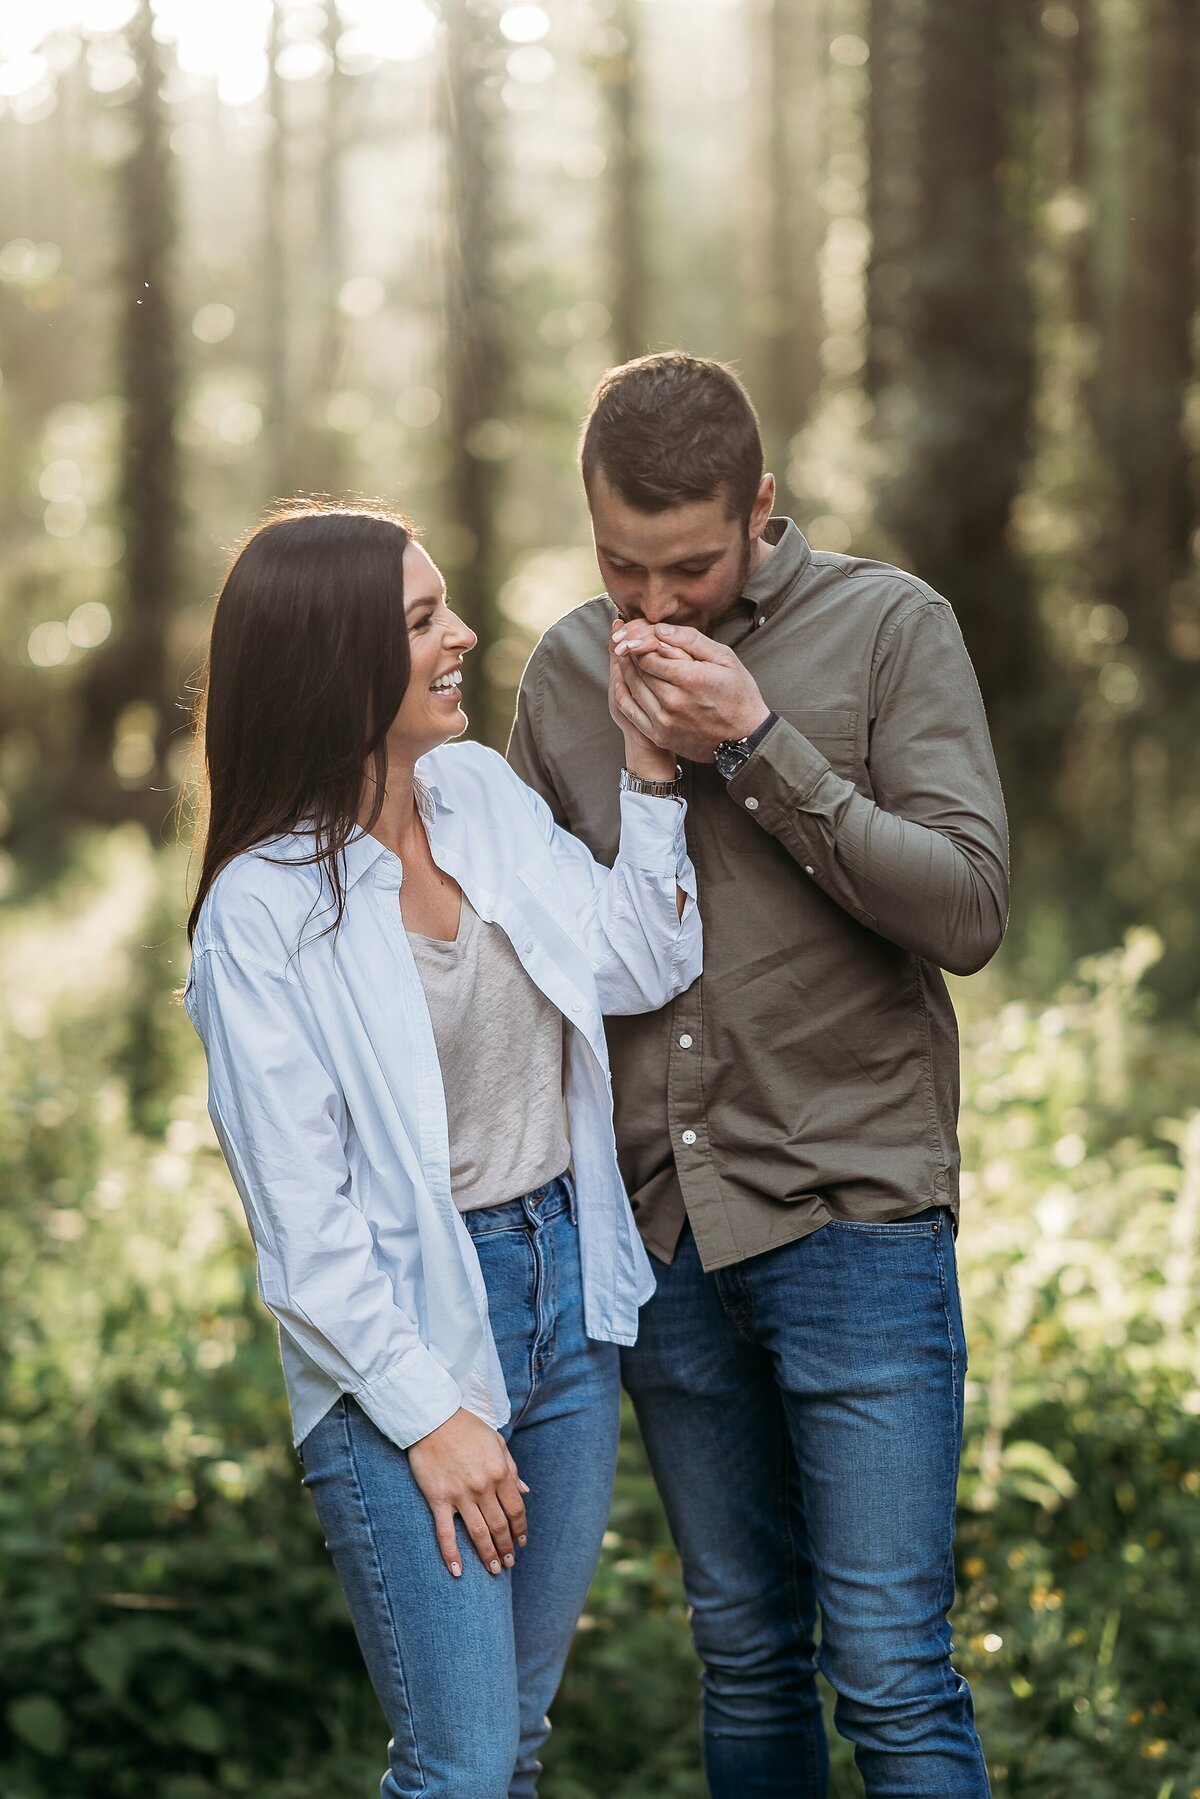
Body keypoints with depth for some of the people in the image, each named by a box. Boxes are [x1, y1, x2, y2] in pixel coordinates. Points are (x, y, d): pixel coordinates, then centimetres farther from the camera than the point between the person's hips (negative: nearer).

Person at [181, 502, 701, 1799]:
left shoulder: (483, 793, 4)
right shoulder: (263, 910, -15)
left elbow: (642, 968, 8)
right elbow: (299, 1210, -14)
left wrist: (650, 775, 0)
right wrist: (429, 1414, -15)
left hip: (566, 1279, 7)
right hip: (405, 1319, -6)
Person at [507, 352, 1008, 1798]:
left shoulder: (890, 628, -4)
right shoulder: (565, 671, 9)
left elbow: (968, 910, -13)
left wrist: (757, 746, -18)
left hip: (853, 1209, -4)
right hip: (659, 1227, 4)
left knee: (890, 1672, -6)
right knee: (744, 1652, 12)